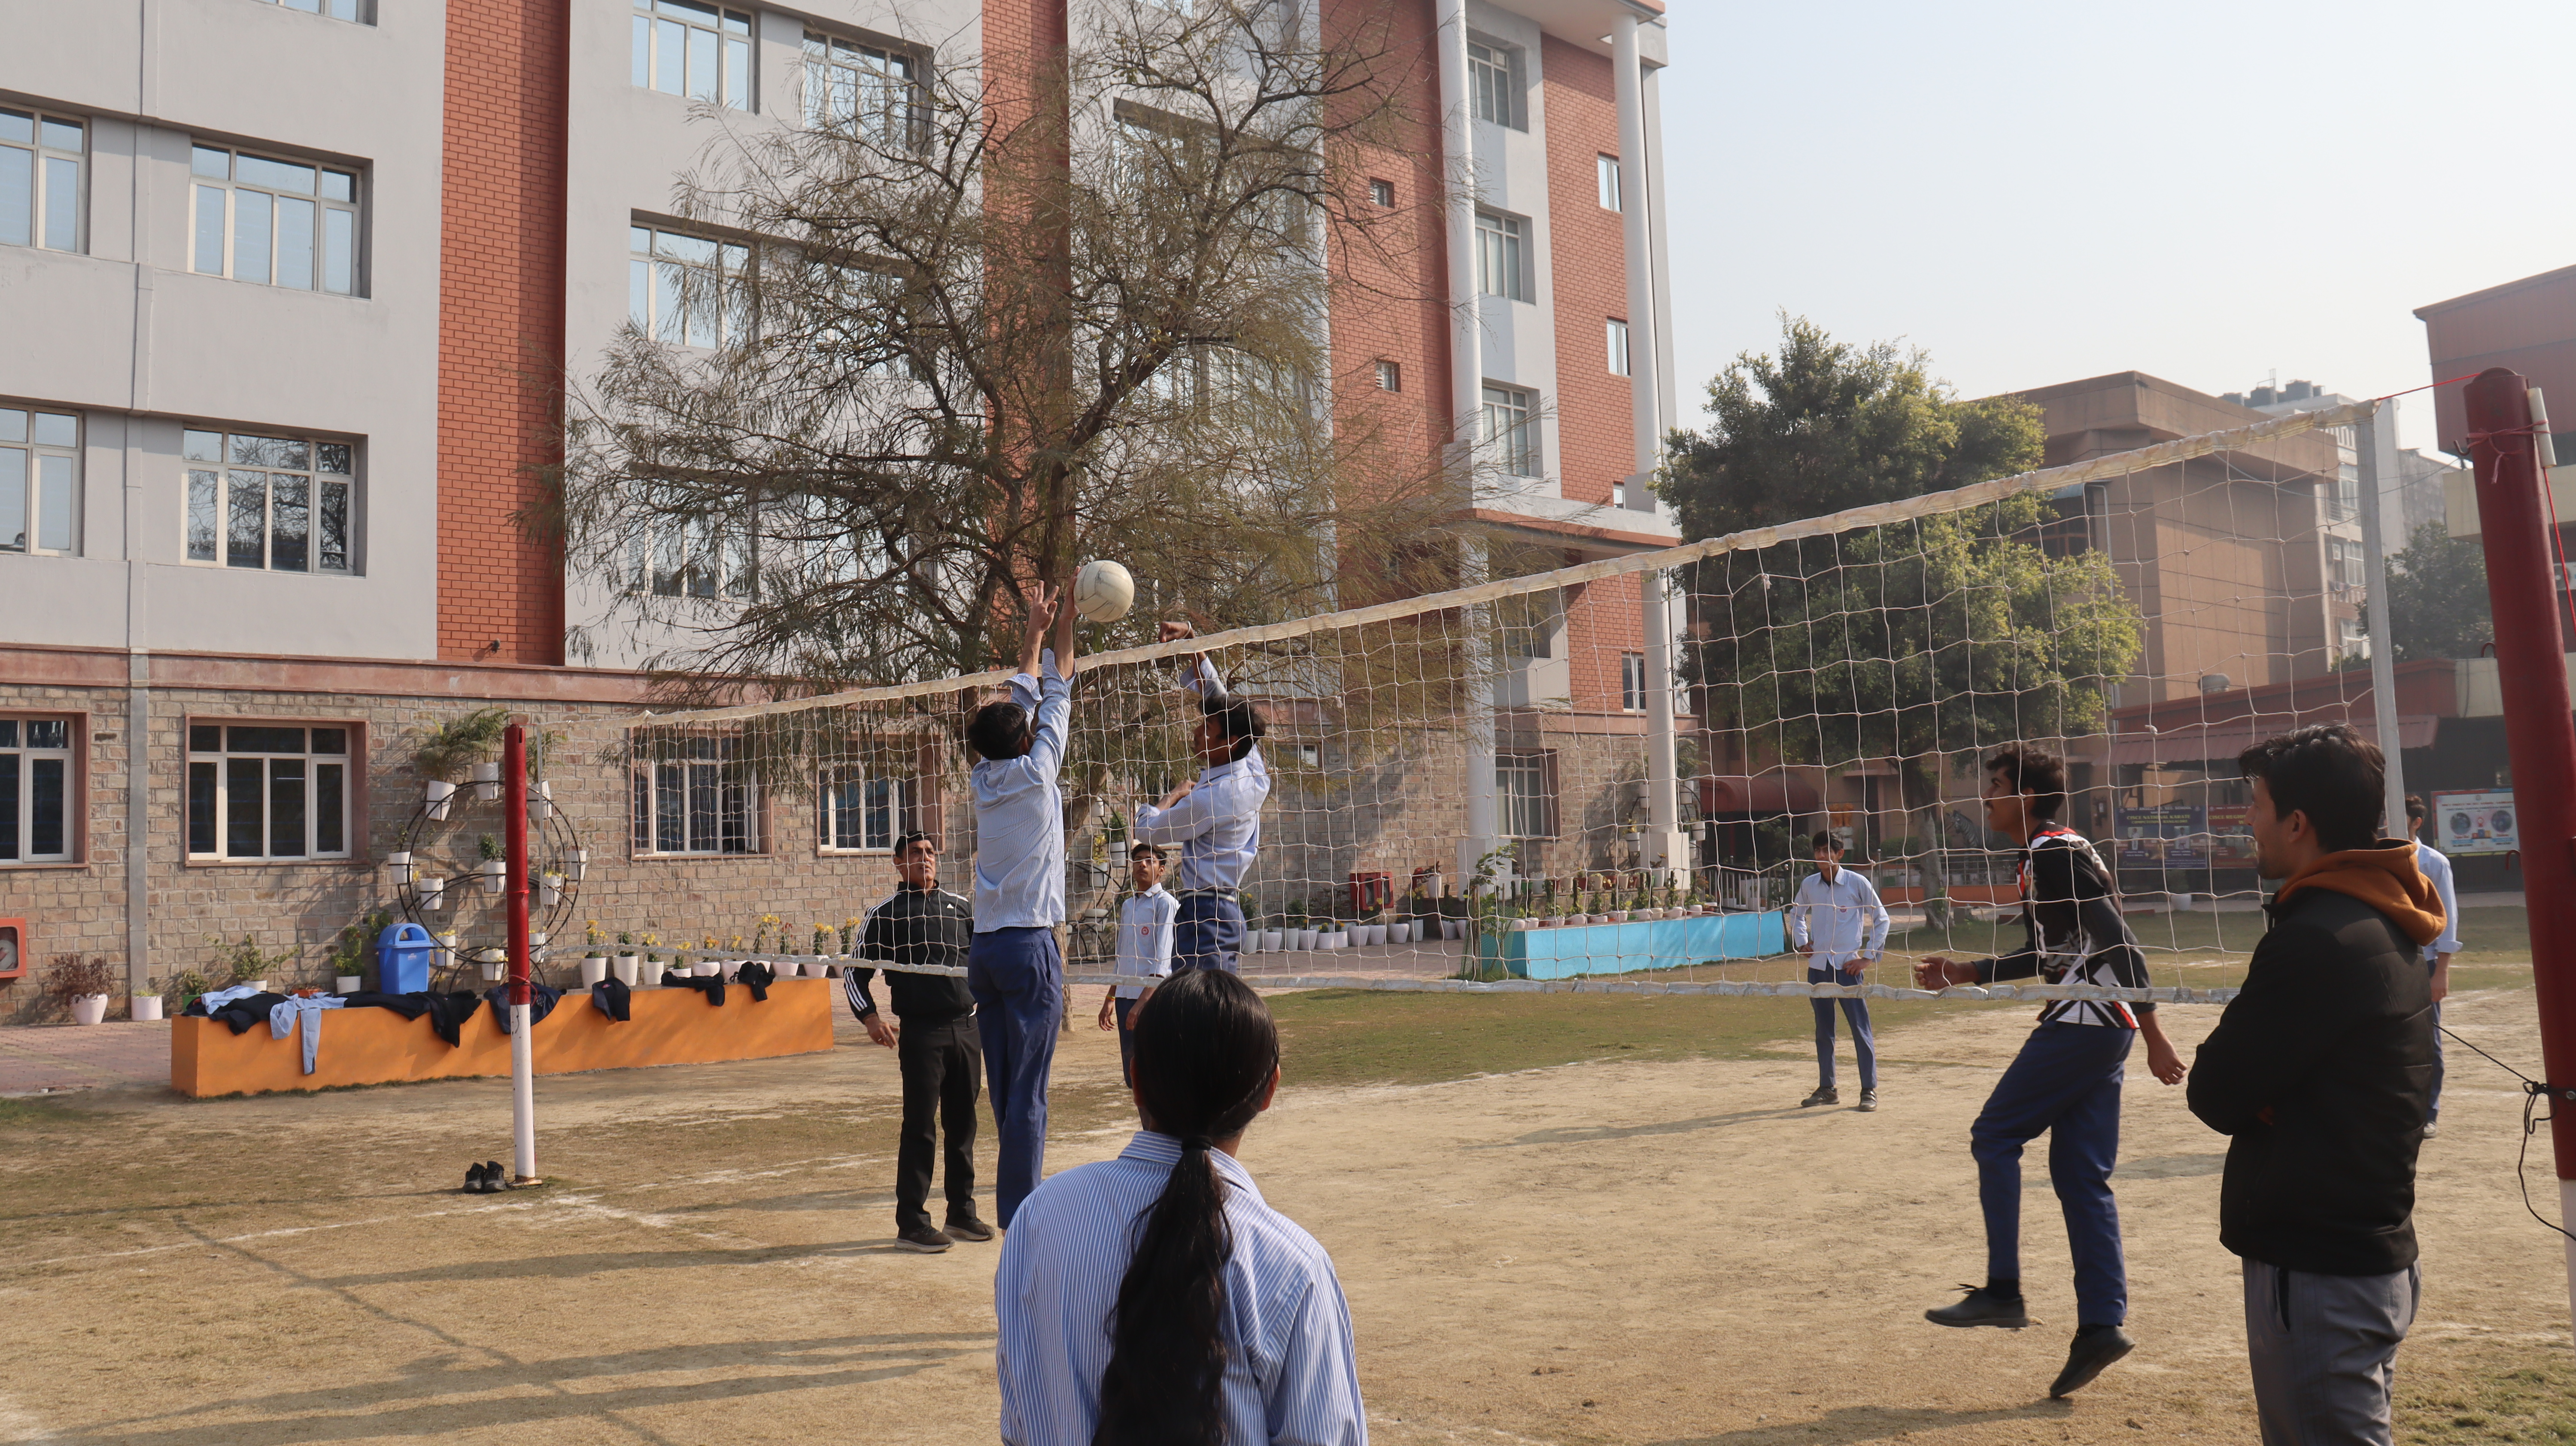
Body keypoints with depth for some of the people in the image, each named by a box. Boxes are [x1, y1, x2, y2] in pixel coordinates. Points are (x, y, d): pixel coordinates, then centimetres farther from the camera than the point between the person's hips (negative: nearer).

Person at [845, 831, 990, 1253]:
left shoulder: (960, 907, 12)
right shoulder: (885, 914, 1)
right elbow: (855, 972, 3)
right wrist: (870, 1017, -11)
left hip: (966, 1028, 4)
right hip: (920, 1032, -4)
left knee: (963, 1124, 10)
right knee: (920, 1127, -4)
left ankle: (962, 1214, 20)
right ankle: (911, 1223, 4)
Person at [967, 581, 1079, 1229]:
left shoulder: (984, 780, 8)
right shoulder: (1033, 775, -5)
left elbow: (1022, 702, 21)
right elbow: (1055, 702, 8)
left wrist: (1036, 632, 29)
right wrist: (1063, 627, 16)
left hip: (984, 949, 6)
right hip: (1029, 945, -6)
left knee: (1006, 1088, 9)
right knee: (1028, 1092, -5)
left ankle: (1016, 1201, 15)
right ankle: (1020, 1215, -3)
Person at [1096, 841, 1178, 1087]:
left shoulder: (1166, 903, -6)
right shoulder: (1127, 905, 16)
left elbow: (1163, 959, -13)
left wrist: (1143, 1002, -20)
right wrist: (1110, 999, 20)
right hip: (1125, 997, 7)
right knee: (1132, 1074, 9)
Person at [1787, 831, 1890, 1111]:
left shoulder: (1857, 883, -6)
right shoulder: (1809, 885, 6)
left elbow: (1881, 919, 1)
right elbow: (1796, 914, 25)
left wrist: (1869, 956, -4)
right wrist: (1801, 942, 10)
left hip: (1847, 967, -4)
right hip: (1817, 966, 4)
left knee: (1861, 1029, -4)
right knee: (1823, 1031, 11)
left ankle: (1870, 1090, 2)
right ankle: (1826, 1089, 19)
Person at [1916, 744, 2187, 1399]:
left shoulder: (2055, 854, -12)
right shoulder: (2044, 857, 19)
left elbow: (2119, 943, -18)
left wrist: (2153, 1036, -20)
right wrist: (1964, 973, 27)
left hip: (2081, 1024, -10)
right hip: (2102, 1028, 10)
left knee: (1994, 1136, -3)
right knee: (2080, 1177, 8)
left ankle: (2003, 1292, -2)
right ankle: (2102, 1324, 6)